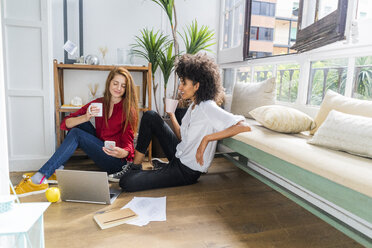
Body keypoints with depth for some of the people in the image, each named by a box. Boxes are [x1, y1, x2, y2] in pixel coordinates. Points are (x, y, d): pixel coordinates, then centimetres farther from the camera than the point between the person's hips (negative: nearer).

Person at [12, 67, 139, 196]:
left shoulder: (128, 109, -6)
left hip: (117, 161, -5)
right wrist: (85, 118, -21)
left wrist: (123, 152, -38)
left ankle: (40, 179, -21)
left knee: (76, 134, -19)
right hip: (101, 150, 5)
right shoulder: (98, 103, 6)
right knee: (79, 119, -6)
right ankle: (58, 169, -10)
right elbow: (65, 124, 0)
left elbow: (128, 141, -14)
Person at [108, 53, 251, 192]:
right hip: (179, 155, 9)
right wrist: (171, 115, 4)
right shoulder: (193, 106, 7)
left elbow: (245, 126, -33)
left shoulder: (208, 108, -22)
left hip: (187, 171, -8)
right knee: (150, 116, 1)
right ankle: (135, 166, 9)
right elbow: (182, 138, 9)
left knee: (127, 183, -18)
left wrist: (207, 138, -35)